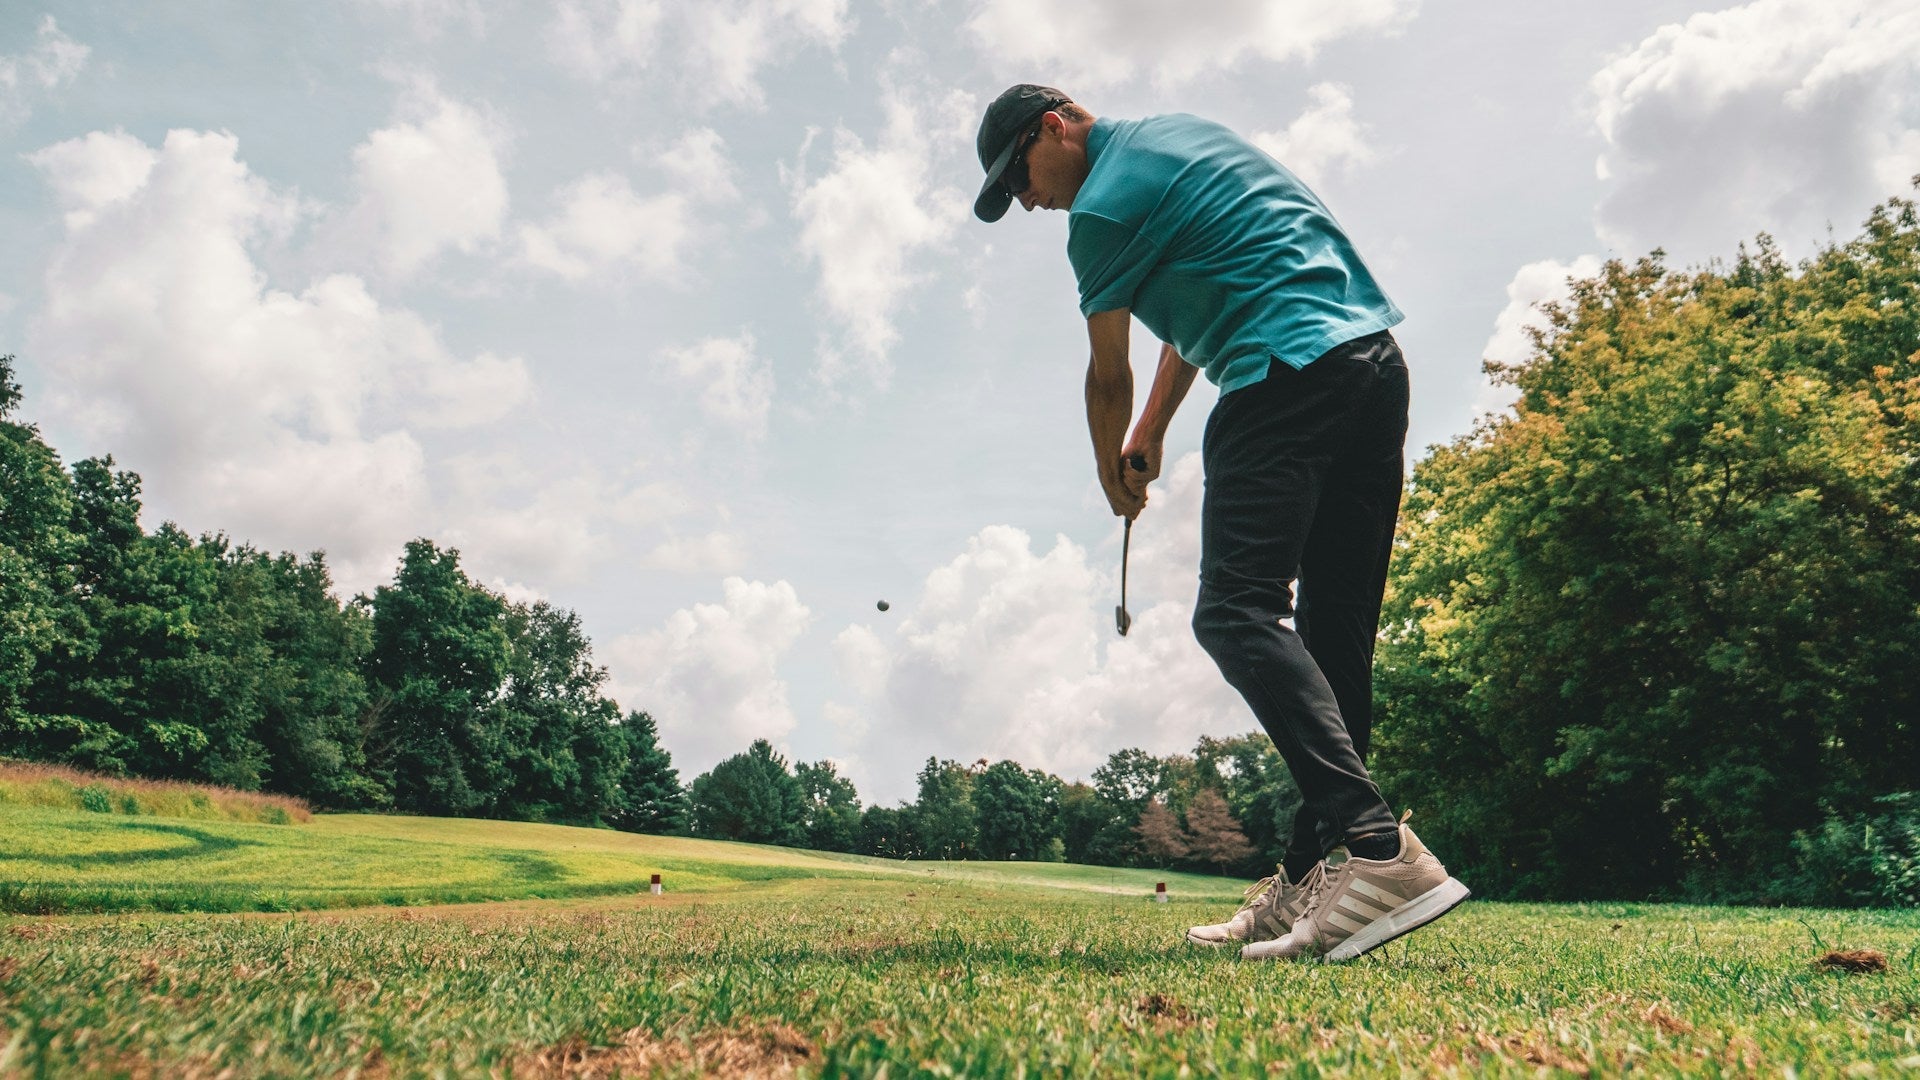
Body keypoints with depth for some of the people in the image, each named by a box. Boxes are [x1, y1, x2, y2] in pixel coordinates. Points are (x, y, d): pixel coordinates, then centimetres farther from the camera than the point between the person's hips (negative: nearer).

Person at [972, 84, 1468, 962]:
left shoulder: (1103, 206, -2)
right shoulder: (1184, 134, 27)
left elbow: (1109, 375, 8)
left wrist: (1114, 475, 25)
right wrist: (1152, 434, 30)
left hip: (1289, 374, -10)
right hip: (1379, 363, 10)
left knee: (1237, 611, -17)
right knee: (1335, 629, 3)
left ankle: (1377, 846, -29)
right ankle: (1311, 880, 5)